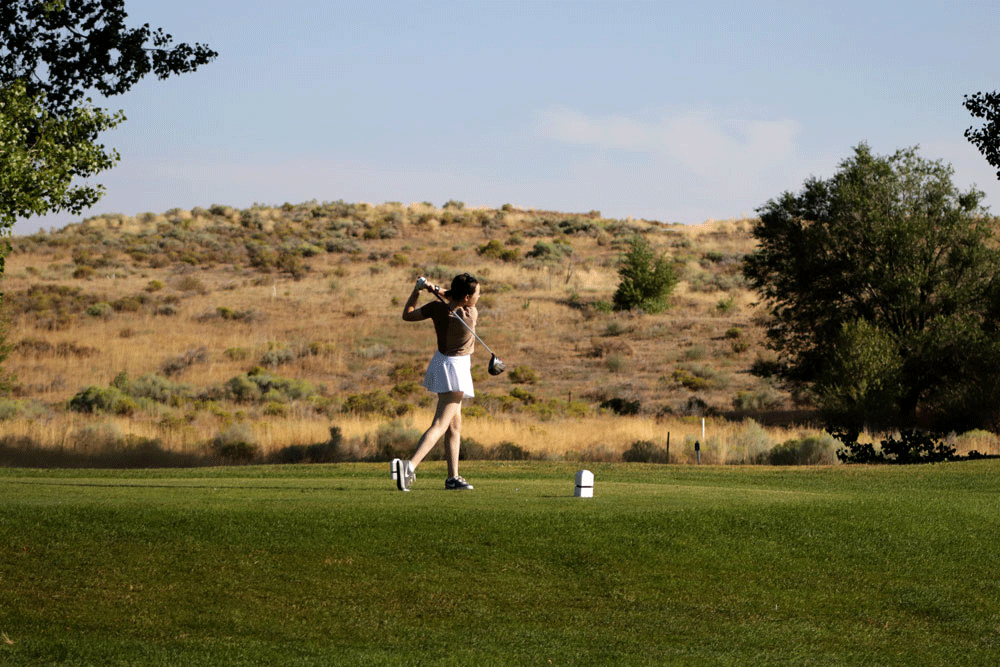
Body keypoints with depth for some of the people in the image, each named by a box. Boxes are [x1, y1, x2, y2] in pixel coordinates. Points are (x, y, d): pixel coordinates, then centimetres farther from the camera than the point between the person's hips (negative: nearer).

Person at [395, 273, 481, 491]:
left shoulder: (437, 308, -9)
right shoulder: (472, 315, -20)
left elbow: (407, 315, 4)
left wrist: (417, 291, 3)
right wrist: (439, 291, -2)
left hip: (441, 361, 7)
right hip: (456, 368, -7)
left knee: (455, 425, 18)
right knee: (440, 425, -12)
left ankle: (453, 477, 23)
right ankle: (410, 465, -30)